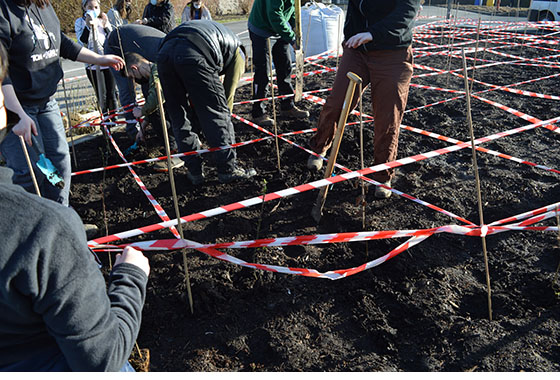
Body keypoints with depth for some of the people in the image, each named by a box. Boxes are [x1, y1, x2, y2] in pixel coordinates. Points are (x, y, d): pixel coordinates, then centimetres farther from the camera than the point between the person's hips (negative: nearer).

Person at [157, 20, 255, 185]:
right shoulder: (237, 51, 26)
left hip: (164, 52, 6)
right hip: (193, 55, -6)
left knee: (178, 117, 15)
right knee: (217, 113, 7)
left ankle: (194, 171, 20)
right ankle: (228, 169, 13)